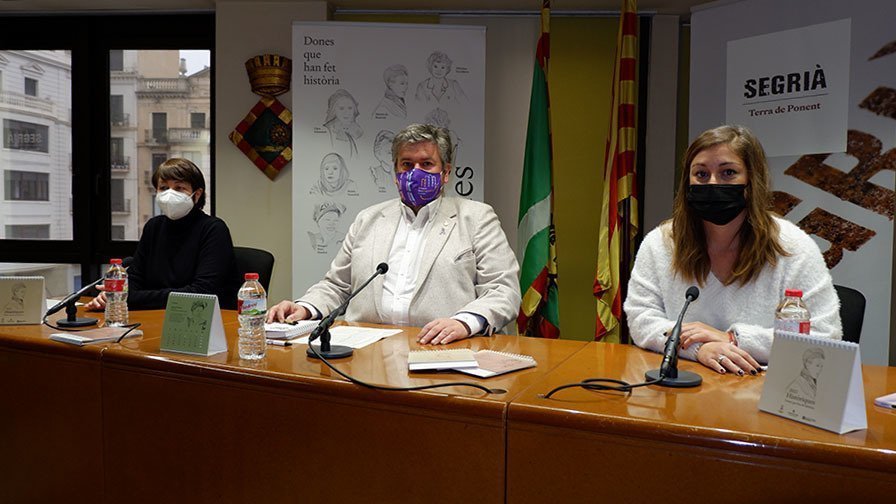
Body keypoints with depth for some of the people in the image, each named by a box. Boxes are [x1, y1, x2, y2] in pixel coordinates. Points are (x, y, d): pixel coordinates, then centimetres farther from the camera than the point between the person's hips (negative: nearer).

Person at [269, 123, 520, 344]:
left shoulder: (477, 218, 9)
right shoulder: (368, 219, 21)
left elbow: (504, 291, -1)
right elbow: (335, 286, 25)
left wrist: (464, 322, -20)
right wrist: (304, 308, 3)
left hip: (438, 350, -3)